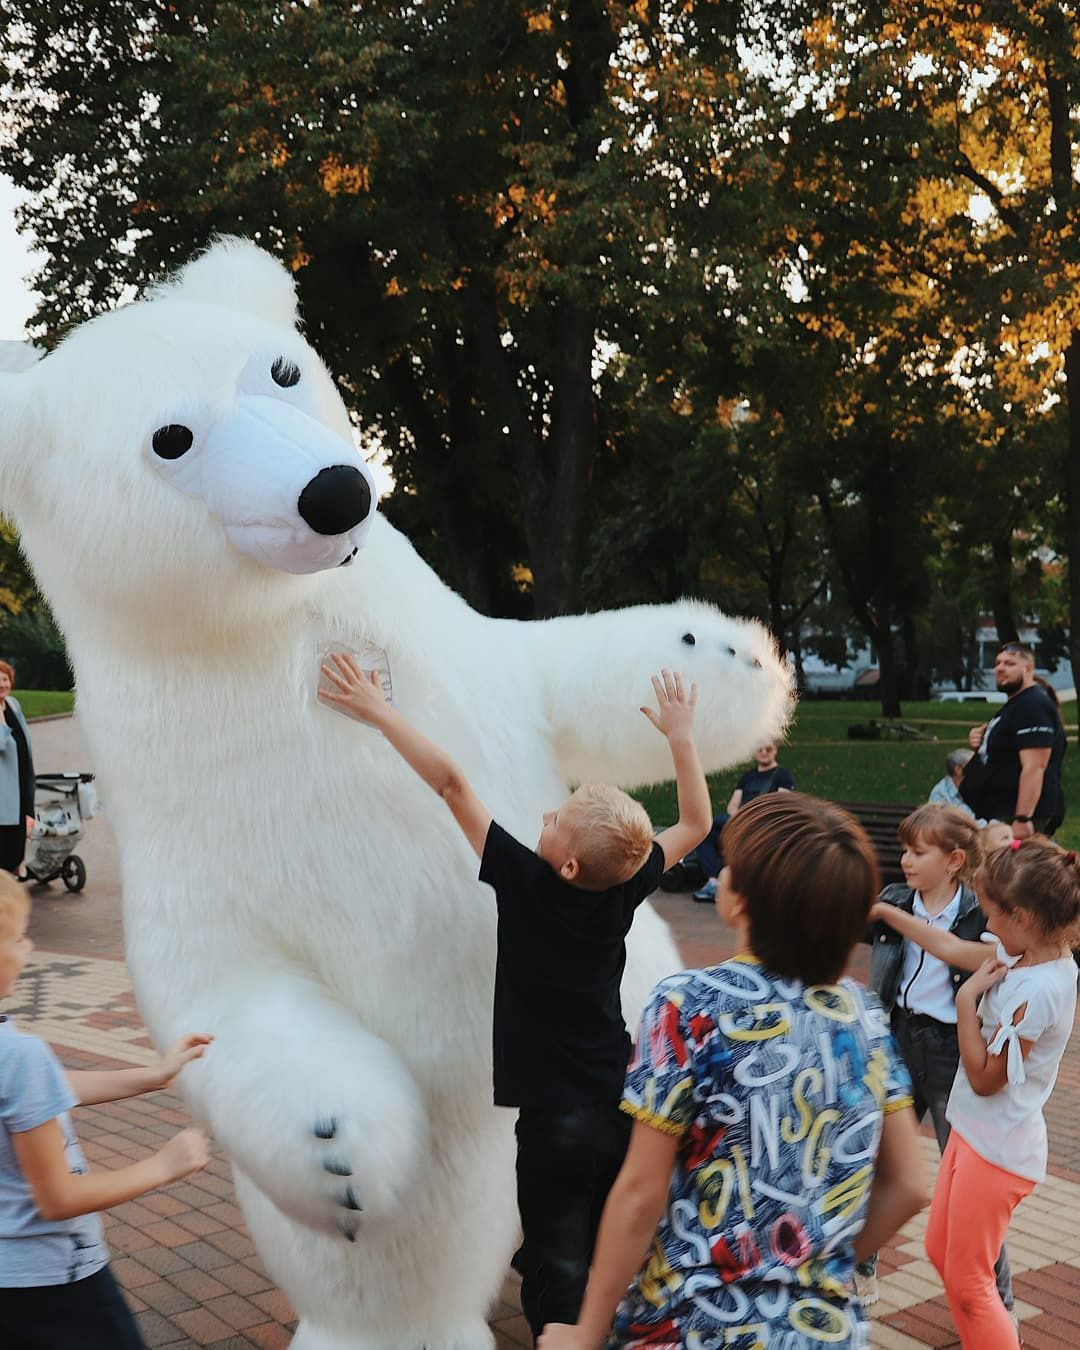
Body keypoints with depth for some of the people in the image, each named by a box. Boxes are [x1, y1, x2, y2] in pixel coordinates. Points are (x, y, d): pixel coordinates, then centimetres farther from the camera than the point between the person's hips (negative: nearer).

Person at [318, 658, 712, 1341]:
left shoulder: (527, 887, -17)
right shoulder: (625, 893, -6)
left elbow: (451, 781, -16)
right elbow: (696, 823, 11)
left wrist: (378, 709, -10)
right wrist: (681, 736, 16)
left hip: (556, 1122, -5)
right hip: (624, 1107, 5)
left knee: (558, 1283, 5)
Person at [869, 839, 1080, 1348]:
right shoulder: (1021, 957, -3)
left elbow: (985, 1078, -21)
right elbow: (950, 948, 13)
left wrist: (967, 998, -20)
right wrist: (884, 911, 17)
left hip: (998, 1149, -9)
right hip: (974, 1131, 9)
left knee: (968, 1282, 5)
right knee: (940, 1251, 22)